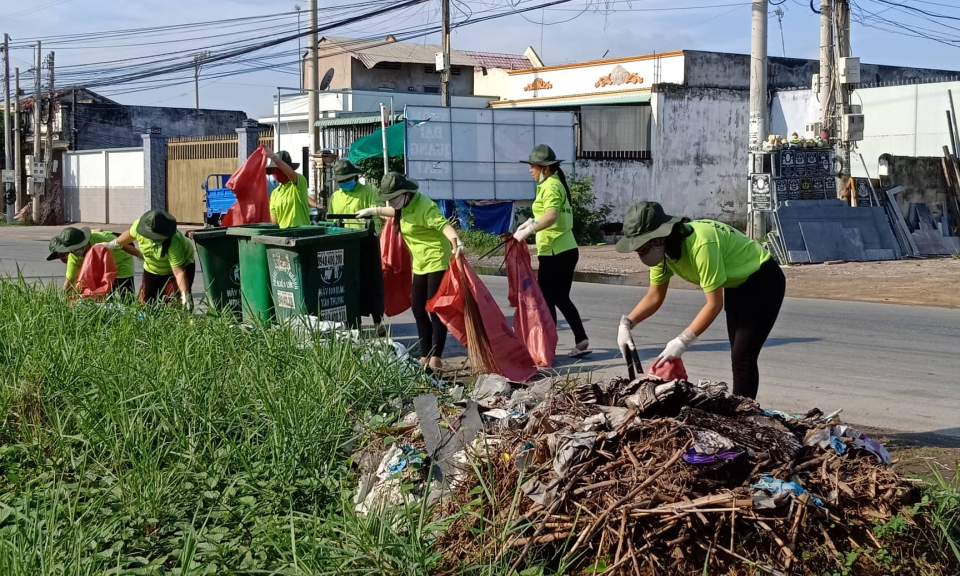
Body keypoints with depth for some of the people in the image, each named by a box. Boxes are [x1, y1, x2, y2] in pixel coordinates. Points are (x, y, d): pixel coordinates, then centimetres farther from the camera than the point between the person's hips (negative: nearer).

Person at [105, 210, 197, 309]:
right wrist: (113, 244, 9)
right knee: (146, 302, -1)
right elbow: (130, 234, 0)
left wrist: (185, 294, -53)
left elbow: (179, 272, -42)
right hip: (152, 268, 5)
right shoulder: (139, 225, -27)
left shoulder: (173, 243, -42)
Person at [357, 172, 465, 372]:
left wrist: (456, 242, -55)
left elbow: (444, 225, -38)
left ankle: (436, 358, -5)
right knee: (418, 308, 11)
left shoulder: (424, 207, -24)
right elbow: (395, 211, 32)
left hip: (437, 261, -10)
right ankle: (425, 356, 19)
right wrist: (374, 211, 32)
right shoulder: (406, 205, 7)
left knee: (435, 309, -9)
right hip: (420, 263, 10)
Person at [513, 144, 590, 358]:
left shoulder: (551, 186, -14)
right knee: (561, 299, 14)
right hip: (566, 250, 10)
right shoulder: (555, 183, 17)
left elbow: (551, 216, -30)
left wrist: (527, 231, -34)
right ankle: (581, 341, 13)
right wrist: (527, 224, 24)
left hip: (555, 253, -10)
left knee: (546, 300, -3)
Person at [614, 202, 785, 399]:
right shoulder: (663, 247, -11)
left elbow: (714, 303, -34)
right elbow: (655, 296, -2)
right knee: (738, 355, 14)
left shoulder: (701, 244, -37)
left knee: (743, 357, -14)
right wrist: (626, 324, -17)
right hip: (737, 283, 9)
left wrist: (682, 341, -34)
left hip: (763, 281, -9)